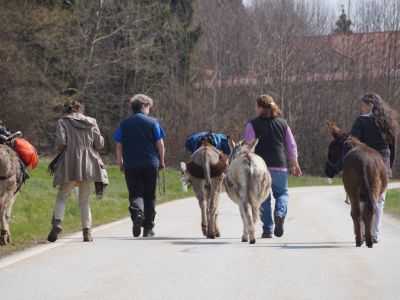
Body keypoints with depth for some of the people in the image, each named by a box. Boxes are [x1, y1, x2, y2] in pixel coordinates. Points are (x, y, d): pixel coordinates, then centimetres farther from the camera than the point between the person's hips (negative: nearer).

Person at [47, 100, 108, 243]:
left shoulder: (62, 122, 1)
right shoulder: (91, 122, 9)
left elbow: (60, 141, -12)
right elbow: (100, 144, 5)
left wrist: (62, 149, 8)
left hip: (69, 165, -2)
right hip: (88, 165, 2)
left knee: (62, 196, 9)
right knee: (84, 200, 12)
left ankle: (57, 222, -15)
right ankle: (87, 231, 4)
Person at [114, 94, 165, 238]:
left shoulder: (124, 124, 4)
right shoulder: (152, 122, -1)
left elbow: (119, 146, 2)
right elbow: (160, 144, -2)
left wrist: (120, 163, 12)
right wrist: (161, 161, 9)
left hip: (131, 165, 1)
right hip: (151, 164, -1)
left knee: (135, 194, 5)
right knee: (150, 196, 10)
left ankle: (137, 212, -28)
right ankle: (148, 228, 12)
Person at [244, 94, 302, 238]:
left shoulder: (253, 124, -3)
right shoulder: (283, 123, 8)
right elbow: (291, 146, 11)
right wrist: (295, 165, 20)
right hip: (279, 166, 2)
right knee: (282, 193, 16)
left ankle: (267, 229, 4)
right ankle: (280, 213, -14)